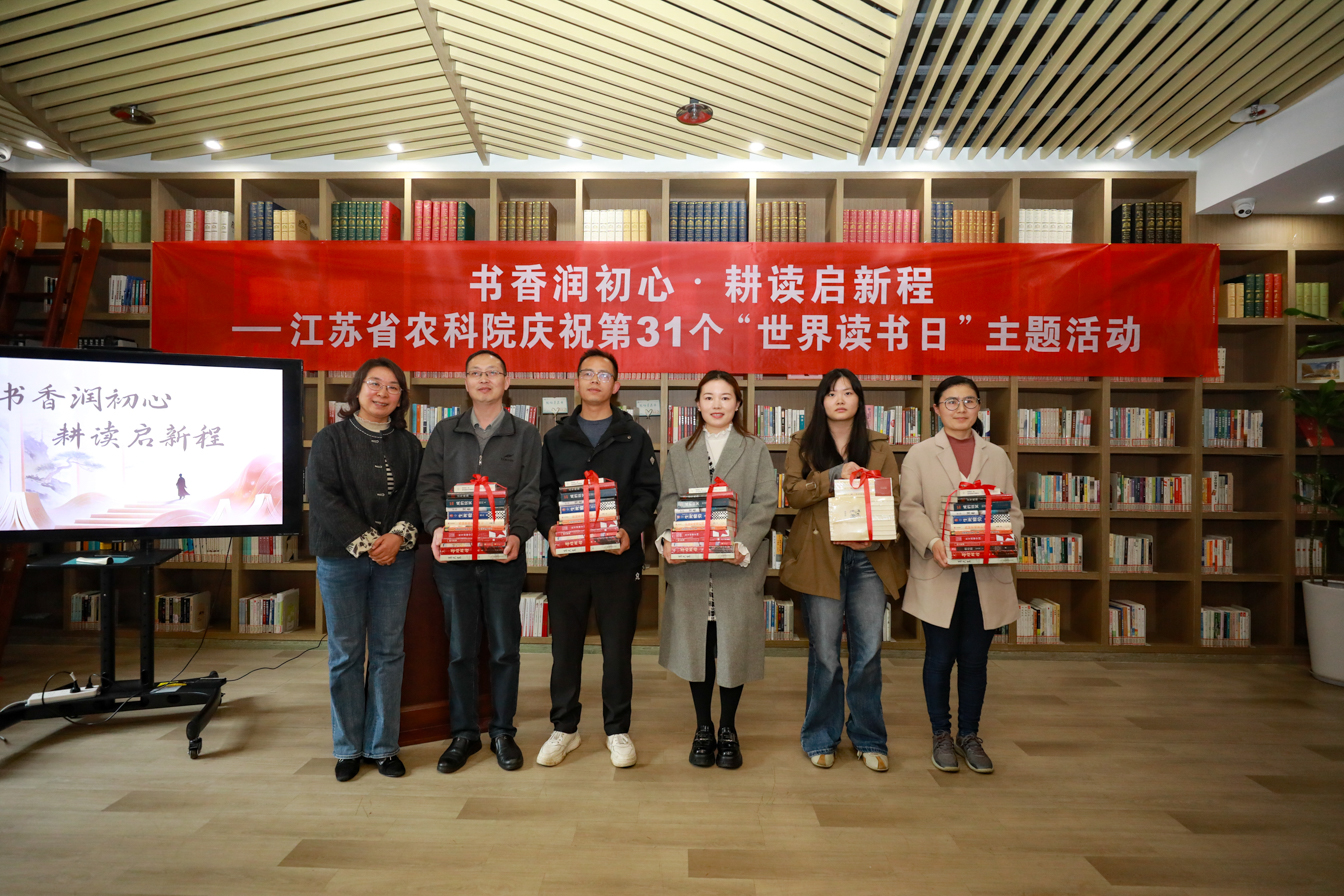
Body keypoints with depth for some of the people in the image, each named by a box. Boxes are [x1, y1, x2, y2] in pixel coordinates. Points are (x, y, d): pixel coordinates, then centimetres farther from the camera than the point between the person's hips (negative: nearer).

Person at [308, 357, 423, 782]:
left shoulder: (408, 445, 9)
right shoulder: (330, 439, 1)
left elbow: (418, 496, 5)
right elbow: (324, 498, -8)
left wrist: (399, 535, -13)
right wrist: (365, 542, -13)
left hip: (395, 559, 2)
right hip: (341, 559, -2)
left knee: (389, 651, 6)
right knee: (346, 654, 6)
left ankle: (383, 746, 17)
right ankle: (349, 748, 20)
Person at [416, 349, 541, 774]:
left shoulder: (526, 435, 7)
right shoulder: (445, 432, 12)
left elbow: (530, 493, 0)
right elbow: (429, 486, 6)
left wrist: (517, 534, -17)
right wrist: (436, 526, -12)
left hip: (504, 555, -1)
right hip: (453, 555, 1)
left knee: (504, 647, 6)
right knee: (460, 648, 8)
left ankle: (503, 732, 21)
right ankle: (464, 733, 23)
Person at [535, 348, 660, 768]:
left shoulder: (635, 437, 7)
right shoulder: (556, 438, 12)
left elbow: (647, 492, 2)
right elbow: (543, 491, 8)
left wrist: (631, 530, -15)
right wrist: (550, 527, -11)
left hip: (618, 557, -1)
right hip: (566, 558, 2)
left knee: (618, 647, 7)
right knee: (565, 646, 9)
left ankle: (618, 730, 23)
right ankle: (564, 728, 26)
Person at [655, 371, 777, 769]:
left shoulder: (756, 450, 9)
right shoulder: (679, 453, 15)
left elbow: (765, 502, -1)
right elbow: (667, 501, 5)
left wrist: (744, 545, -16)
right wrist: (666, 538, -14)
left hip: (738, 565, -1)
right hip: (690, 566, 1)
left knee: (734, 647, 4)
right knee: (696, 647, 7)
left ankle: (728, 730, 23)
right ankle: (703, 729, 24)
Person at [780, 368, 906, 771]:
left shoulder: (879, 446, 11)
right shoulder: (803, 444, 8)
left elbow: (894, 500, 6)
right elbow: (792, 492, -3)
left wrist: (877, 539, -11)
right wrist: (835, 474, -15)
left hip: (869, 559, 1)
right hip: (821, 558, -1)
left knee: (869, 651, 3)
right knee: (824, 653, 4)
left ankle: (869, 739, 22)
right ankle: (821, 738, 21)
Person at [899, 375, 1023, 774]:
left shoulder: (997, 456, 14)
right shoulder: (920, 454, 6)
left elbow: (1013, 511, 10)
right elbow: (910, 509, -3)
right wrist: (933, 542, -19)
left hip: (986, 574, 2)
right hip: (939, 573, -2)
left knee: (975, 659, 9)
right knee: (940, 658, 5)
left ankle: (969, 735, 26)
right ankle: (942, 734, 23)